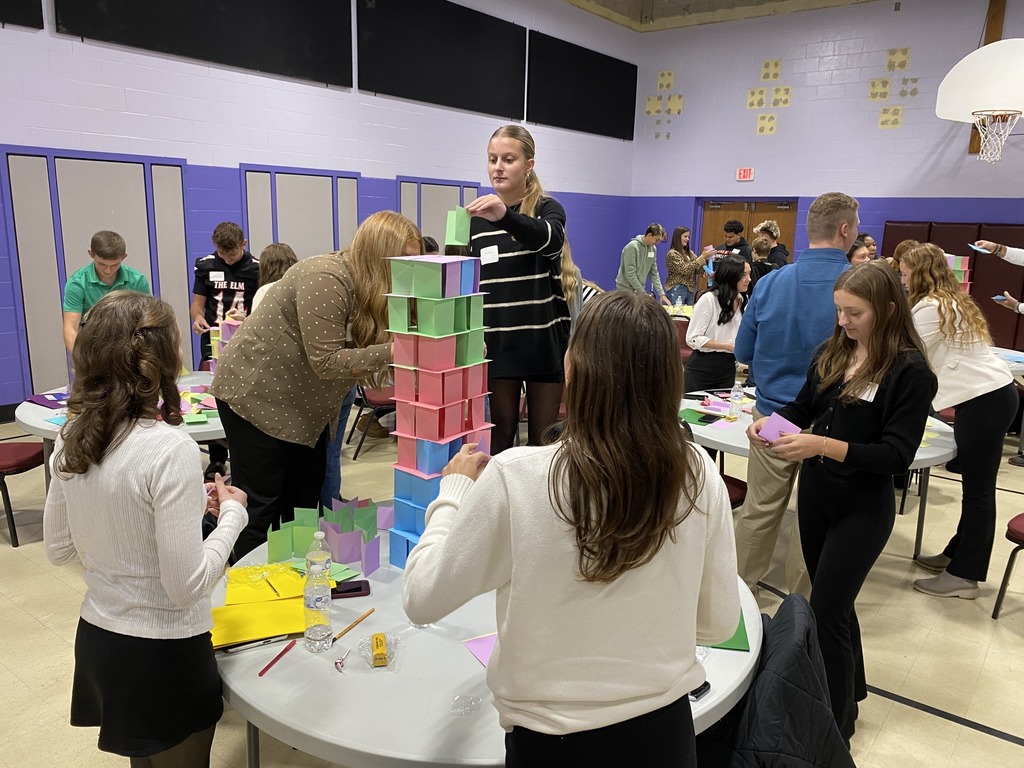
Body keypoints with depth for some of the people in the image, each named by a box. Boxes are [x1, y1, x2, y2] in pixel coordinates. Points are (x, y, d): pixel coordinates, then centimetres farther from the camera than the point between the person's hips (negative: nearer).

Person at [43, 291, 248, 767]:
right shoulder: (170, 449, -25)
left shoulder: (73, 439, -4)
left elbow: (58, 549, 8)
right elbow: (187, 586, -24)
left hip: (96, 640, 6)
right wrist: (232, 514, -10)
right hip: (162, 656, -6)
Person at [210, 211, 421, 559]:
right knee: (260, 507, 0)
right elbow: (326, 361, -29)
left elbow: (361, 354, -3)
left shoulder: (373, 292, 2)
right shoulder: (325, 279, -25)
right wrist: (393, 351, -33)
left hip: (306, 403, 9)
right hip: (256, 393, -9)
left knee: (306, 503, 14)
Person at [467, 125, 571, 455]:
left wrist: (504, 216, -46)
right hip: (498, 343, 2)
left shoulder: (548, 209, -2)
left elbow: (550, 240, -27)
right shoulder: (476, 216, 6)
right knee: (501, 434, 7)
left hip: (544, 341, -2)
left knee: (543, 437, 6)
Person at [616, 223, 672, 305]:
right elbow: (630, 274, -21)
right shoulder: (632, 247, -18)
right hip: (626, 289, -7)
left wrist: (661, 293, 0)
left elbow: (654, 273, 8)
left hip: (639, 289, 7)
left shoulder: (653, 249, 4)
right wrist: (643, 293, -18)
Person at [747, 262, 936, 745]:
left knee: (825, 614, -2)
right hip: (814, 493, 6)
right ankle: (850, 689, 44)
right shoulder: (832, 352, 0)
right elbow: (804, 406, 12)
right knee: (834, 602, 21)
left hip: (863, 508, -6)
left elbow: (897, 455, -21)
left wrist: (823, 444, -32)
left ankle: (834, 729, 17)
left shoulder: (910, 371, -16)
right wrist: (769, 420, -9)